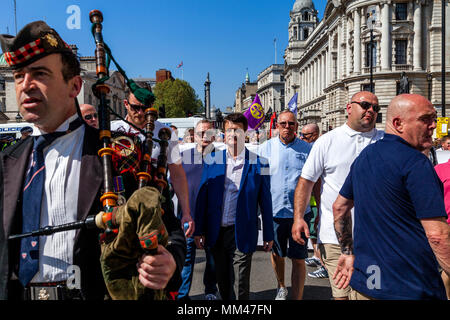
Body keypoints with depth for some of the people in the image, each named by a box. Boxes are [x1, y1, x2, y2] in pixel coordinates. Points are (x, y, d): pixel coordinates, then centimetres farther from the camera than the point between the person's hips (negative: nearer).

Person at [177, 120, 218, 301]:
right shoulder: (183, 156, 7)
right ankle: (182, 294, 20)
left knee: (213, 256, 11)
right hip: (188, 216, 0)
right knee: (185, 256, 5)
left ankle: (211, 292, 30)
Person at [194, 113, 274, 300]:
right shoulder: (212, 159, 2)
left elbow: (265, 201, -1)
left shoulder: (257, 163, -4)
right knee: (222, 280, 18)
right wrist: (199, 230, 0)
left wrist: (268, 236, 1)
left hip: (242, 234, -2)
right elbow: (203, 196, 3)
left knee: (241, 283, 8)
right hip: (216, 232, 3)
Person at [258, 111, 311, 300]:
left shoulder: (307, 149, 1)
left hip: (299, 212, -1)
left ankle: (297, 297, 14)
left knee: (298, 259, 1)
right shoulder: (266, 148, 2)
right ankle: (281, 288, 43)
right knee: (276, 253, 19)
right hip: (273, 211, 2)